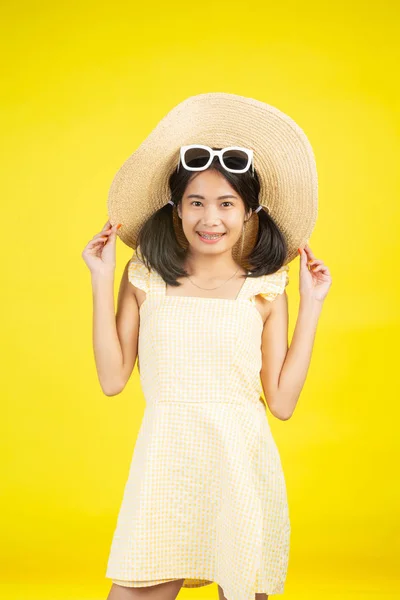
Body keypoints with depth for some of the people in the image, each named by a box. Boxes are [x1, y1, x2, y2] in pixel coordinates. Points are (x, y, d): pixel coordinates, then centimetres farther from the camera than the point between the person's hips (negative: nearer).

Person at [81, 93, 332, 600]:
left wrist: (311, 306, 1)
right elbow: (112, 379, 2)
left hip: (242, 464, 0)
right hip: (166, 463, 0)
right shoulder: (144, 277, 4)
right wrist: (102, 282, 1)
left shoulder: (265, 288, 3)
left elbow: (282, 402, 2)